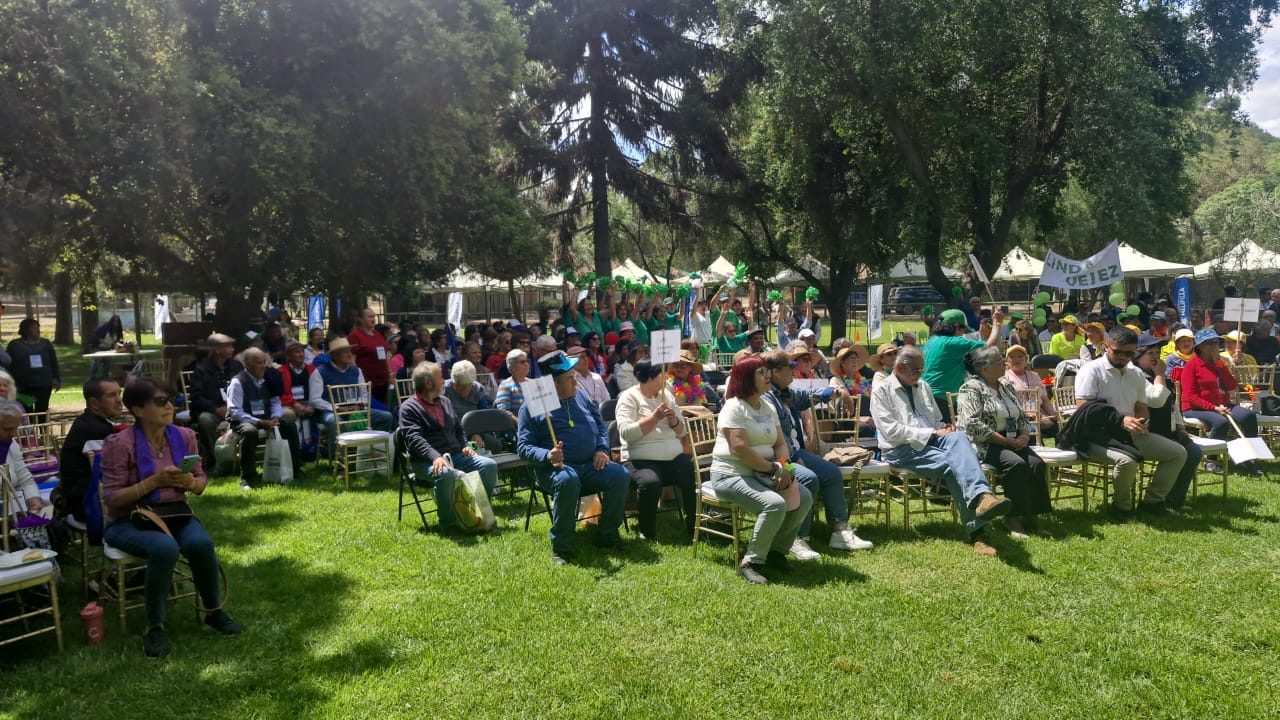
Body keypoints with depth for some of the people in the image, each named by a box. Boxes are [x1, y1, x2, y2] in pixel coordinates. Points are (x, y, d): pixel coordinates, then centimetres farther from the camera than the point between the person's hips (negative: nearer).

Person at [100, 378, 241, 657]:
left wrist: (190, 482, -14)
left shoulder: (184, 436, 0)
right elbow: (112, 498, -15)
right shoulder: (119, 443, -14)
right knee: (165, 548, -35)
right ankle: (154, 627, -16)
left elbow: (201, 480, 10)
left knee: (201, 543, -28)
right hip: (129, 522, -4)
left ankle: (215, 611, -4)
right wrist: (155, 481, -24)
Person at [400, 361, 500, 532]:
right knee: (446, 474, -39)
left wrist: (464, 446, 6)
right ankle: (448, 521, -19)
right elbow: (415, 439, -19)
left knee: (489, 465, -13)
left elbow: (458, 429, 26)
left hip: (455, 455, 7)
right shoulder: (409, 408, -5)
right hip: (427, 461, -7)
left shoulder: (445, 402, 19)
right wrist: (436, 456, -34)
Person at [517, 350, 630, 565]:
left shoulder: (581, 396, 15)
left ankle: (607, 534, -2)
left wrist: (602, 449, 1)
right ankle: (560, 547, -24)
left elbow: (600, 425, 21)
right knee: (567, 480, -39)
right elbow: (523, 446, -4)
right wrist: (547, 455, -24)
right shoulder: (531, 406, -1)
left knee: (621, 475, -21)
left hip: (590, 465, 5)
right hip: (555, 467, -5)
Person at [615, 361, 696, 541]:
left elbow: (682, 432, 16)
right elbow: (625, 433, -18)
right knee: (650, 483, -35)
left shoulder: (666, 394, 16)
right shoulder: (629, 398, -2)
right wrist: (654, 417, -18)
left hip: (674, 457, 6)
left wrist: (673, 420, -6)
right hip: (641, 459, -5)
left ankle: (694, 528, -1)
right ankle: (647, 534, -12)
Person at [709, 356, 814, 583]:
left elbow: (780, 443, 11)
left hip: (762, 474, 9)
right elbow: (740, 449, -22)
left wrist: (785, 465, -10)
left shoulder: (768, 407, 13)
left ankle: (776, 551, 9)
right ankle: (750, 563, -16)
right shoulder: (735, 407, -13)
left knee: (804, 498, -6)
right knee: (775, 504, -29)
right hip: (732, 475, -8)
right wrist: (775, 468, -18)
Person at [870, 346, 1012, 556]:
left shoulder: (923, 387, 26)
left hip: (932, 440, 6)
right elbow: (891, 431, -11)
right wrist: (932, 433, -15)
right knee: (951, 462, -34)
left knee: (958, 438, -32)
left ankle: (981, 496, -55)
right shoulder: (881, 391, 3)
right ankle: (976, 529, -47)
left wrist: (944, 427, 5)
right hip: (902, 450, -5)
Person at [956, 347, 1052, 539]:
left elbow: (1023, 417, 21)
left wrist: (1024, 436, -1)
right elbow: (973, 426, -18)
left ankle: (1031, 515, -14)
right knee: (1016, 464, -31)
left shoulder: (1007, 386, 17)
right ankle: (1013, 517, -20)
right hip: (983, 445, -7)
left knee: (1037, 464, -20)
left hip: (1012, 442, 7)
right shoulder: (971, 388, -7)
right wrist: (1006, 441, -18)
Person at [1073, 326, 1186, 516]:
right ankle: (1122, 505, -8)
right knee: (1127, 461, -35)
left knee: (1178, 453, 2)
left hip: (1130, 434, 8)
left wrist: (1141, 422, -7)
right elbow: (1083, 409, -19)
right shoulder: (1092, 370, -10)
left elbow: (1141, 407, 19)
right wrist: (1120, 420, -29)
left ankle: (1152, 500, 13)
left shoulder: (1137, 374, 14)